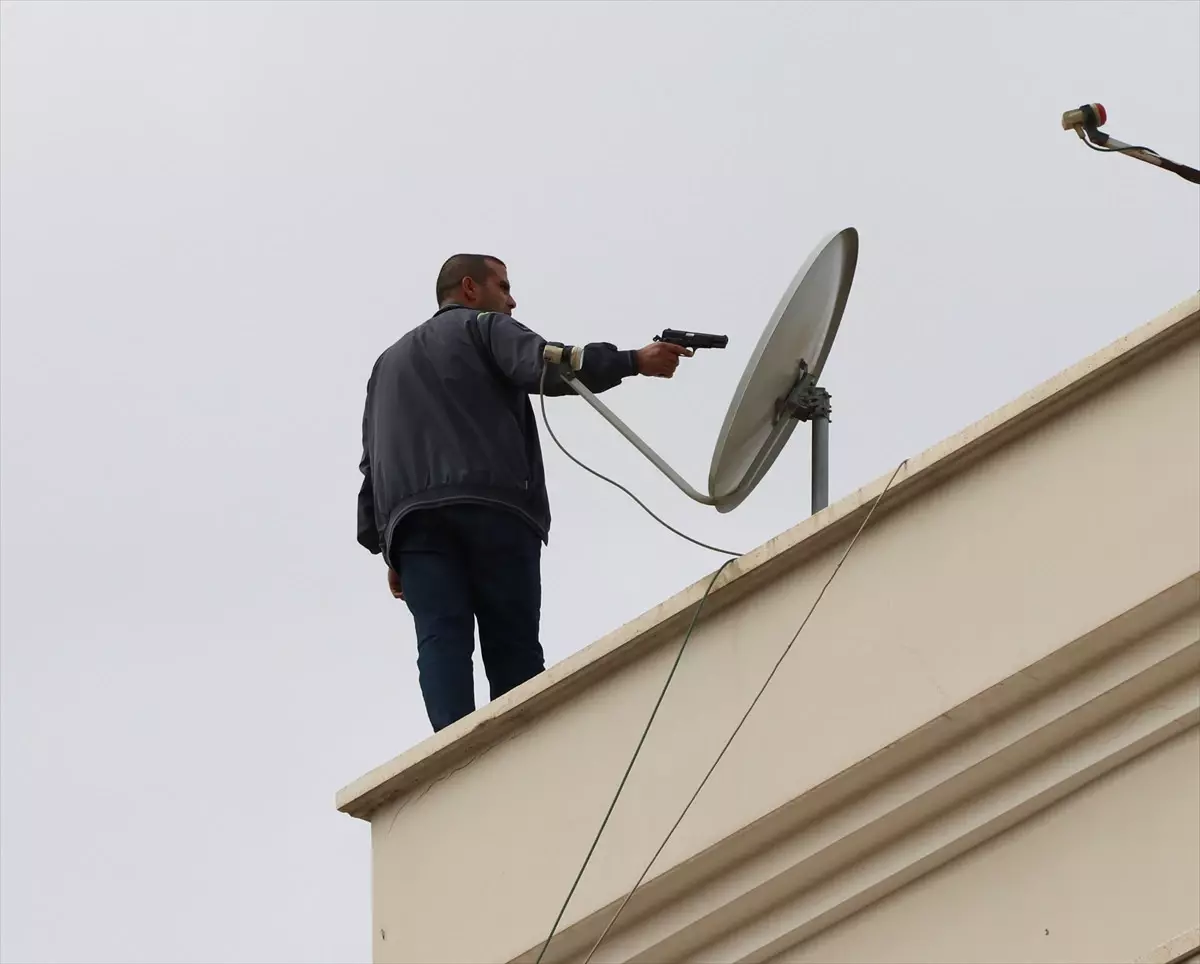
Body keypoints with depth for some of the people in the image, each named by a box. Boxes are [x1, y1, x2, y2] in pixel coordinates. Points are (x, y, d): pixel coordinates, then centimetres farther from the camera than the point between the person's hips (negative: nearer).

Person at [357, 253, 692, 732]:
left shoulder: (389, 362, 36)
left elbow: (371, 462, 26)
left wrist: (385, 547, 20)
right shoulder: (486, 327, 18)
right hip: (492, 503, -4)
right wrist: (634, 361, -6)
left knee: (441, 641, -13)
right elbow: (544, 366, -4)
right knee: (511, 647, -5)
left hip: (412, 513, 4)